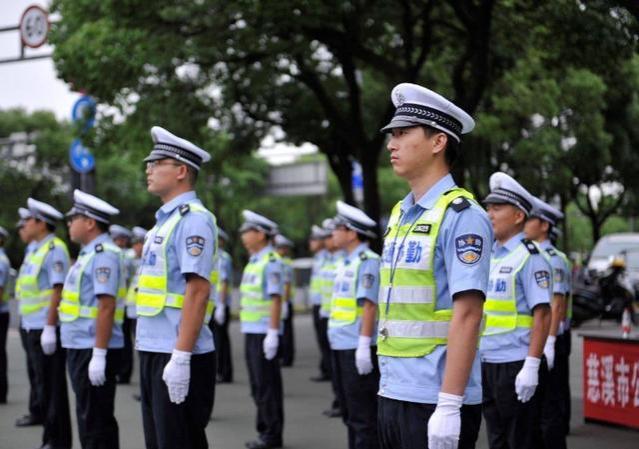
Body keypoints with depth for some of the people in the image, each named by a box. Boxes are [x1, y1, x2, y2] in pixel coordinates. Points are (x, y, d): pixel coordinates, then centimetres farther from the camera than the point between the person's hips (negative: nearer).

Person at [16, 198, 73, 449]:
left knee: (52, 388, -4)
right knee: (43, 384, 12)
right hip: (33, 329, 9)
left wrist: (49, 328, -22)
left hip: (46, 330, -9)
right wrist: (30, 327, 19)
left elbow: (58, 291, -18)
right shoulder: (35, 250, 17)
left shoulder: (54, 250, -12)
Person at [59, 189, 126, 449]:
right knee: (90, 419, 14)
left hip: (92, 351, -10)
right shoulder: (91, 253, 17)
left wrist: (98, 356, -25)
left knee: (95, 422, -5)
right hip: (81, 349, 10)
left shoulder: (103, 254, -15)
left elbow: (106, 306, -22)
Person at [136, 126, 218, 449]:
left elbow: (198, 291, -21)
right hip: (153, 352, 10)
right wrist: (142, 338, 18)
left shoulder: (193, 219, -13)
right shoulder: (165, 220, 17)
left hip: (177, 356, -10)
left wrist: (181, 358, -24)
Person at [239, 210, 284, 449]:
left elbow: (276, 298, -18)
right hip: (251, 331, 9)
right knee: (258, 385, 12)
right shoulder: (253, 261, 16)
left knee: (267, 385, -4)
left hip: (264, 333, -9)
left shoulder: (271, 261, -12)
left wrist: (273, 333, -22)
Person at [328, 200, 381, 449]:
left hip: (357, 347, -9)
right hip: (340, 345, 9)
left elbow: (369, 305, -18)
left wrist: (364, 345, -22)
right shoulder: (344, 263, 16)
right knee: (349, 412, 15)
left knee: (363, 414, -4)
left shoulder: (368, 262, -12)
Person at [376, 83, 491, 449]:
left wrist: (449, 406, -22)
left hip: (435, 403, -8)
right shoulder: (400, 215, 13)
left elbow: (467, 316, -18)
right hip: (394, 394, 8)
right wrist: (388, 385, 16)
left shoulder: (461, 216, -12)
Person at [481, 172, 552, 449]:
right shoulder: (487, 255, 14)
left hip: (516, 366, -8)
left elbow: (543, 315, -15)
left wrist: (531, 366, -21)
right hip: (487, 364, 8)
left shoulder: (529, 256, -9)